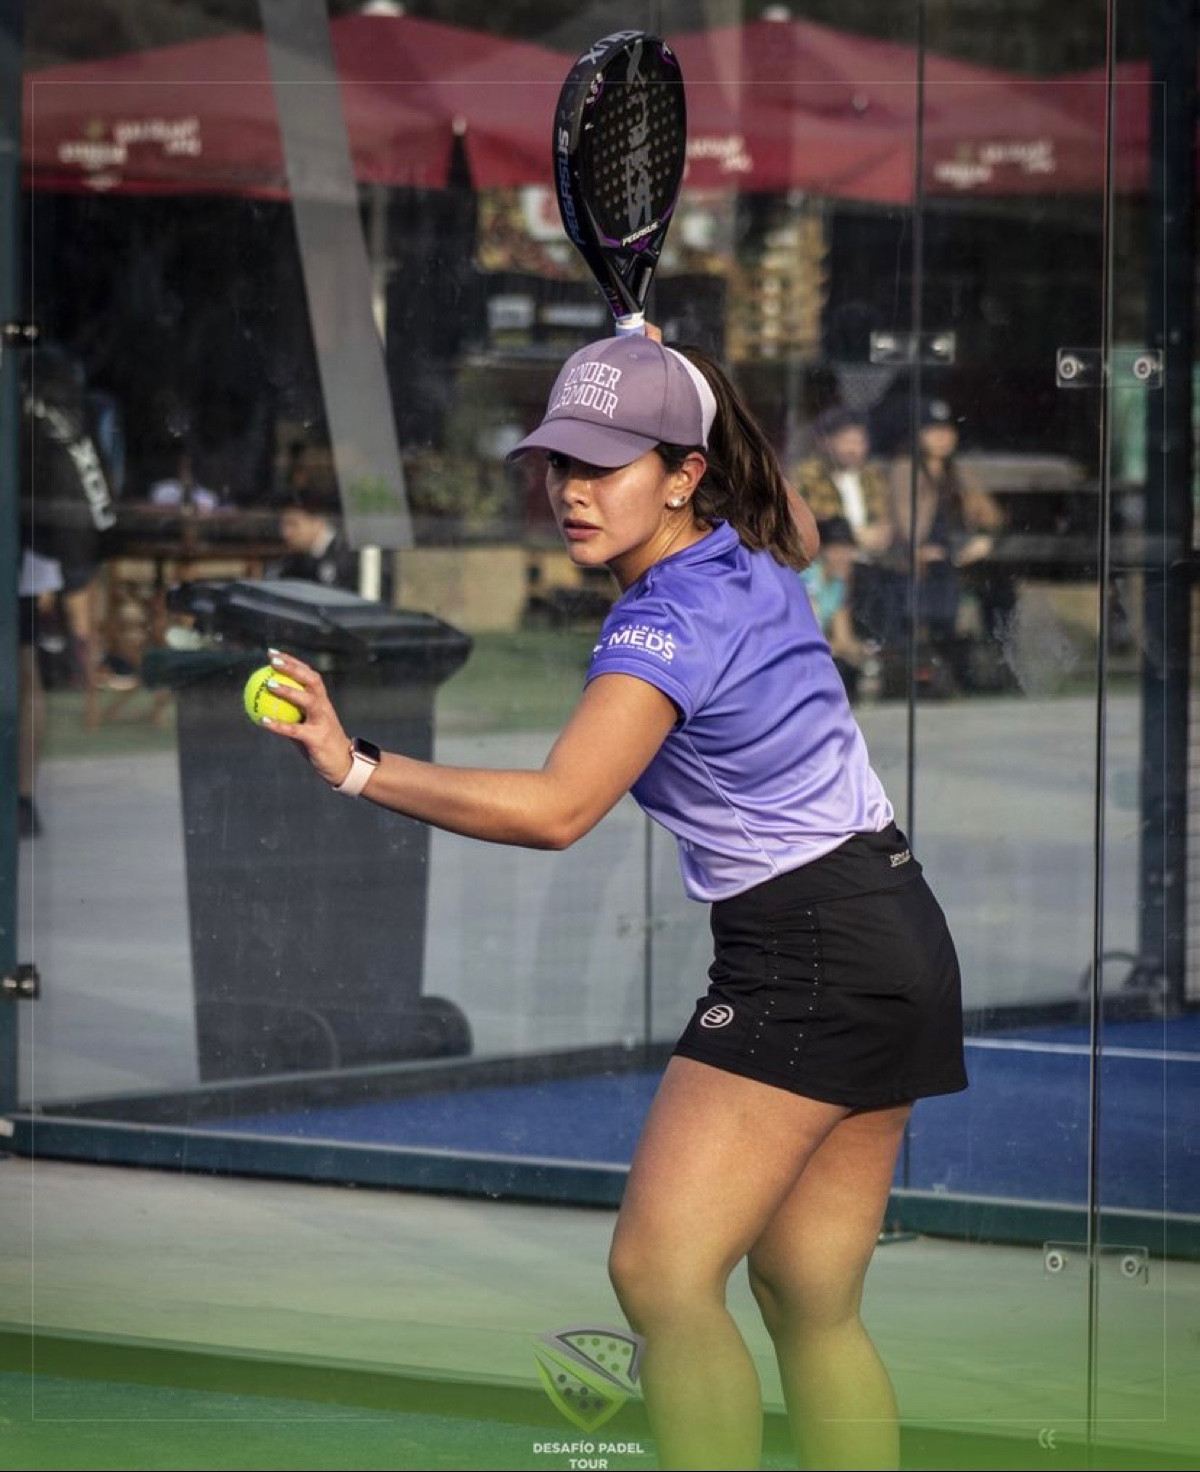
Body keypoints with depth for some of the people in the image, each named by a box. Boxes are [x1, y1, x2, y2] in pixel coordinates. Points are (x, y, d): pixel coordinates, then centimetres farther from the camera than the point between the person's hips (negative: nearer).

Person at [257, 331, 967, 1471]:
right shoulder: (757, 553, 7)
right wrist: (687, 394, 30)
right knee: (809, 1304, 9)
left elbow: (555, 808, -34)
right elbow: (796, 517, 36)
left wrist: (359, 768, -37)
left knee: (659, 1271, -13)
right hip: (891, 944, 10)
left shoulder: (668, 623, -19)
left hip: (809, 956, -10)